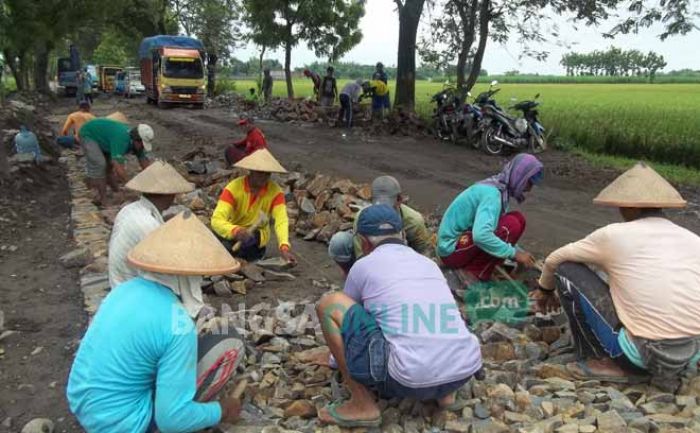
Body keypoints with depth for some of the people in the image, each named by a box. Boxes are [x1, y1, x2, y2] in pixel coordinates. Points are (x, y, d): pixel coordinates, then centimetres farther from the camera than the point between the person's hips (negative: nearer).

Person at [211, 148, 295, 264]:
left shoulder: (275, 191, -17)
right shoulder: (234, 187, -20)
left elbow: (281, 220, -28)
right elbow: (217, 219, -31)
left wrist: (284, 247, -48)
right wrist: (236, 231, -53)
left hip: (258, 237, 0)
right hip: (233, 233, 0)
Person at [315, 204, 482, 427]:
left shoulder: (364, 265, 7)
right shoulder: (430, 264, 21)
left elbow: (349, 312, 27)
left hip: (408, 380, -6)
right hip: (465, 372, 6)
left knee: (329, 304, 6)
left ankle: (362, 405, 8)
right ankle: (444, 390, 19)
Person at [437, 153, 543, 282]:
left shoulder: (498, 187, 7)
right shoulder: (492, 192, -22)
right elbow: (480, 235, -37)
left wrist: (520, 253, 9)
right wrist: (514, 253, -27)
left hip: (465, 240, 9)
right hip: (452, 250, -9)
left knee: (518, 218, 3)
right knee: (511, 224, -21)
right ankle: (475, 273, -12)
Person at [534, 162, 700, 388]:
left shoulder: (614, 235, -3)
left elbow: (554, 260, 12)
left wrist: (545, 290, 33)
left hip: (640, 353, -5)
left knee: (567, 270, 3)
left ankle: (600, 361, 8)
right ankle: (664, 366, 15)